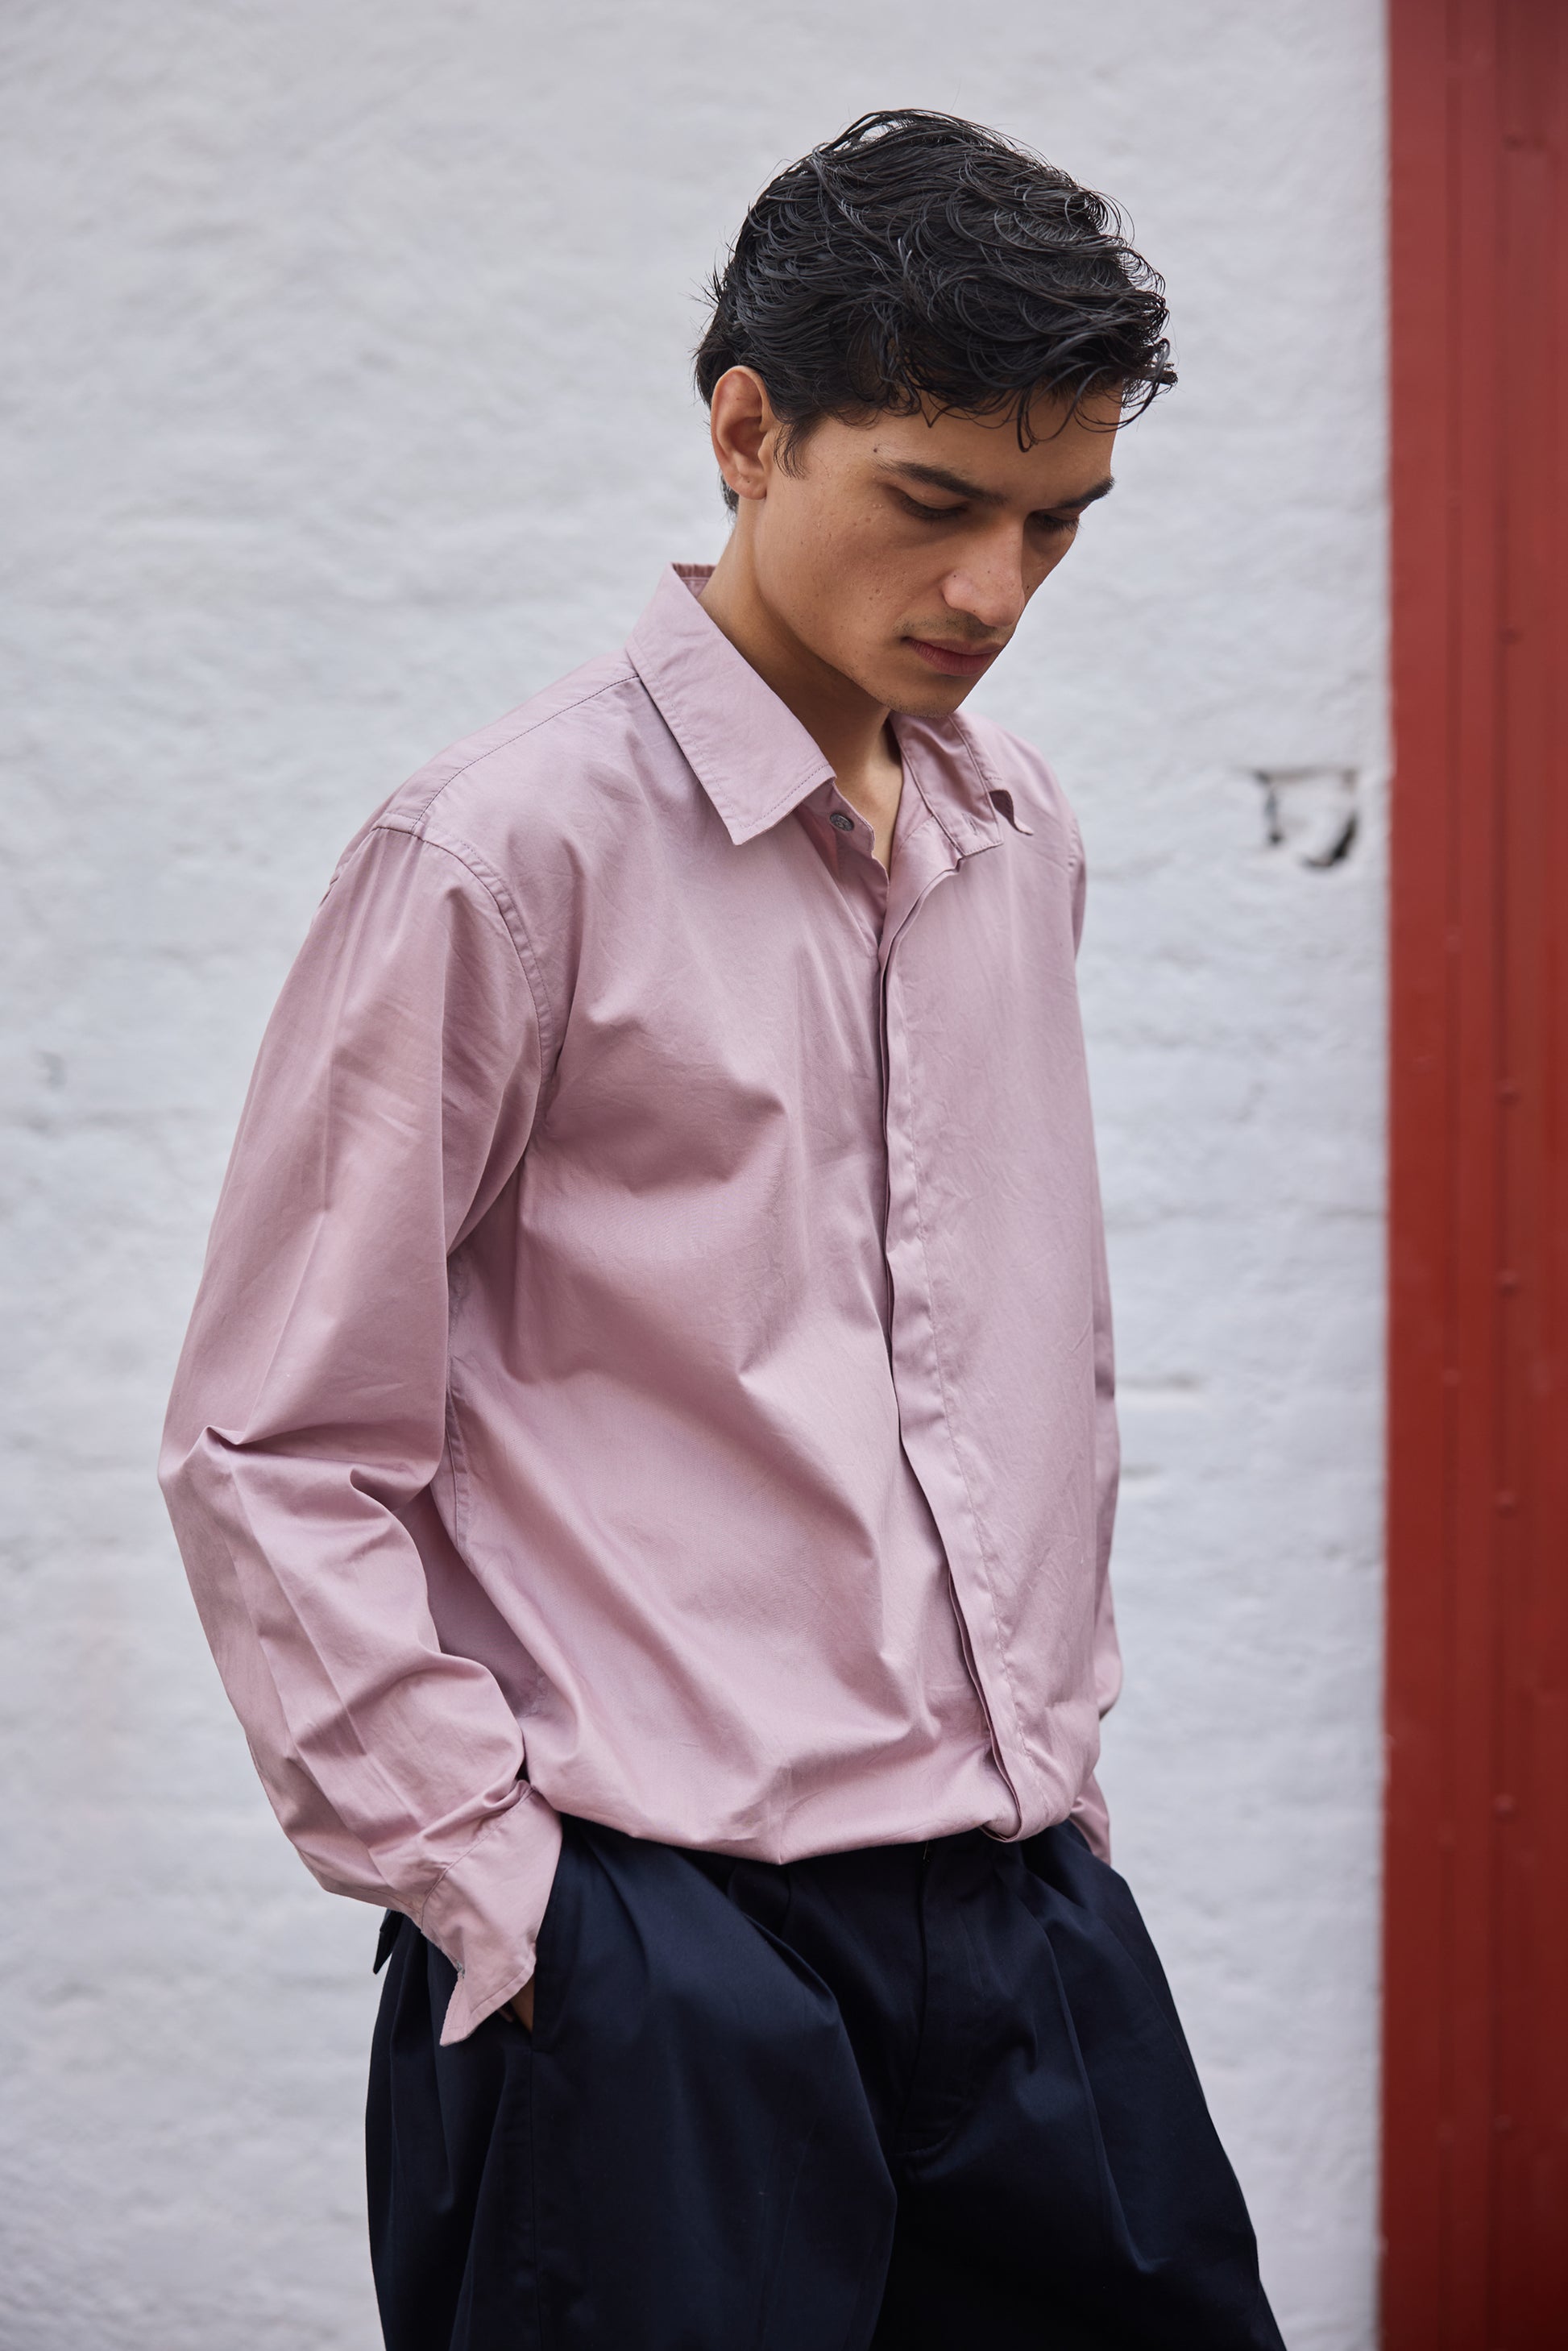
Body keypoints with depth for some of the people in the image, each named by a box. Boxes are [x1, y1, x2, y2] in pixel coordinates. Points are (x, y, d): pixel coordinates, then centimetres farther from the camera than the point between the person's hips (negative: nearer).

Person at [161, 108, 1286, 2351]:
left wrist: (1057, 1741, 16)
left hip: (1029, 1916, 6)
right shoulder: (507, 855, -10)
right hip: (662, 1958, -6)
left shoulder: (1019, 838, 11)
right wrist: (494, 1889, -10)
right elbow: (275, 1455, -9)